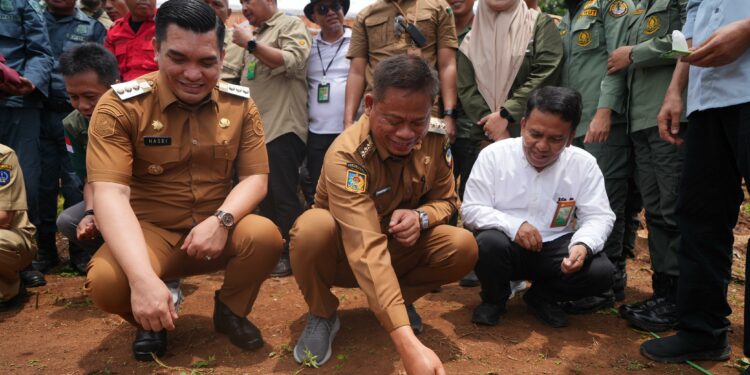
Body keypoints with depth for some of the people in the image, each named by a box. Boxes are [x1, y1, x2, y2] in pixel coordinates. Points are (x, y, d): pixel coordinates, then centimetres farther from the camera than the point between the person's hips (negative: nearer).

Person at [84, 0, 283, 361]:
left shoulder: (239, 103, -2)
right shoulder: (120, 105, -13)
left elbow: (255, 177, -3)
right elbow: (110, 194, -24)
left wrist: (221, 220, -26)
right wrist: (143, 278, -38)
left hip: (217, 231, 3)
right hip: (149, 232, -2)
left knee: (265, 235, -28)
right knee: (106, 281, -32)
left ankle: (229, 310, 5)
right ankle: (149, 322, 7)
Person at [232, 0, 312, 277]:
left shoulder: (291, 25, -1)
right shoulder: (255, 33, 19)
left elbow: (293, 62, -19)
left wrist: (251, 44, -14)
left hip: (282, 127, -8)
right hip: (256, 128, 8)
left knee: (283, 195, -5)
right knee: (265, 195, 12)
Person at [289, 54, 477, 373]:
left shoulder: (435, 139, -14)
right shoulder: (347, 155, -33)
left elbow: (446, 199, 0)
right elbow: (366, 251, -44)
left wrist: (421, 216, -27)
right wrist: (408, 344, -54)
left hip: (399, 250, 4)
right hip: (343, 254, -4)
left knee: (463, 246, -23)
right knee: (313, 227, -37)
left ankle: (399, 300, 6)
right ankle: (322, 315, -6)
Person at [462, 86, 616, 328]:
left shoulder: (584, 164, -4)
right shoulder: (494, 154, -9)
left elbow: (598, 217, -5)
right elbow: (471, 209, -11)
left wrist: (583, 245, -28)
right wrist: (512, 226, -28)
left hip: (555, 248, 2)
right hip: (507, 246, -2)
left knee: (602, 272, -22)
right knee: (490, 243, -35)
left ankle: (542, 296, 10)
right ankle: (494, 298, 1)